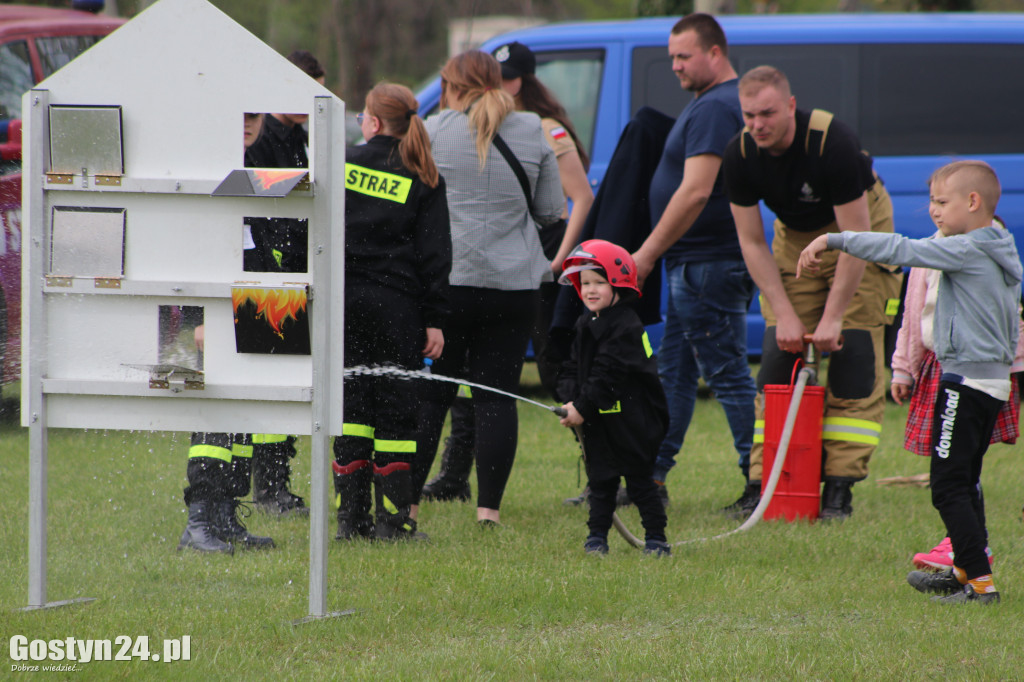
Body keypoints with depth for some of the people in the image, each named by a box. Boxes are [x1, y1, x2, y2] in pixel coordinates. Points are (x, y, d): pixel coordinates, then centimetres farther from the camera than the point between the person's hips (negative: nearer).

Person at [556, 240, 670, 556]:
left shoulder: (626, 327, -16)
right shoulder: (586, 325, 11)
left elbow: (608, 375, -20)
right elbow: (574, 367, 13)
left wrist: (583, 408, -19)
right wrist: (571, 401, -5)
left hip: (630, 421, -7)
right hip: (597, 422, 7)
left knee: (639, 480, -1)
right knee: (600, 479, 9)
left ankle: (656, 538, 6)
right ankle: (597, 536, 15)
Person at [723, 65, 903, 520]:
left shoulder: (833, 143, -34)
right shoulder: (740, 156, -20)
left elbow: (856, 236, -30)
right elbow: (751, 241, -11)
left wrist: (834, 318, -29)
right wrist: (785, 314, -18)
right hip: (795, 235, 4)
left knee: (853, 356, -14)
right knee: (778, 356, -6)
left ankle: (839, 489, -15)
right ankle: (763, 485, -5)